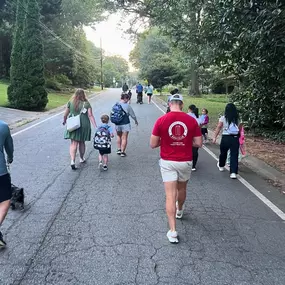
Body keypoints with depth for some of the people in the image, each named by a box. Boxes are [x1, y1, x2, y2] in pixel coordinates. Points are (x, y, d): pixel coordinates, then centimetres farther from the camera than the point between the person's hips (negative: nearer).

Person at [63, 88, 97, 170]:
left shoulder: (70, 102, -1)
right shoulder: (86, 104, -4)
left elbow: (65, 115, 2)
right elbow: (90, 116, -10)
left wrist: (64, 121, 22)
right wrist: (95, 126, -11)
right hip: (84, 126, 0)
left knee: (74, 143, 1)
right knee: (82, 142, 17)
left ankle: (72, 161, -15)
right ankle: (82, 158, 33)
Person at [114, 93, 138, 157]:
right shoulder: (127, 106, -13)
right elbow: (132, 114, -4)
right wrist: (136, 121, 14)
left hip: (117, 124, 4)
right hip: (125, 124, -4)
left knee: (119, 136, 24)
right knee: (124, 138, 6)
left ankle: (118, 149, 26)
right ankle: (122, 152, 11)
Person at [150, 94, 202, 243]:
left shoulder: (161, 120, -10)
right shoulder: (192, 120, -6)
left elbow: (153, 144, -6)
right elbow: (198, 143, -2)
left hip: (167, 162, -2)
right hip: (185, 161, 2)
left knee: (170, 195, 0)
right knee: (182, 189, 26)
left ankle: (172, 231, -3)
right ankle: (179, 210, 53)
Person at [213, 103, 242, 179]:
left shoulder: (223, 118, -4)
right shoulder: (238, 119, 3)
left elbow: (218, 128, -5)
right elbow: (240, 129, 6)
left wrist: (215, 137, -2)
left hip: (226, 138, -1)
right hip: (235, 138, 1)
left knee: (223, 153, 21)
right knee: (234, 155, 2)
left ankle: (221, 166, 43)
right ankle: (233, 172, -6)